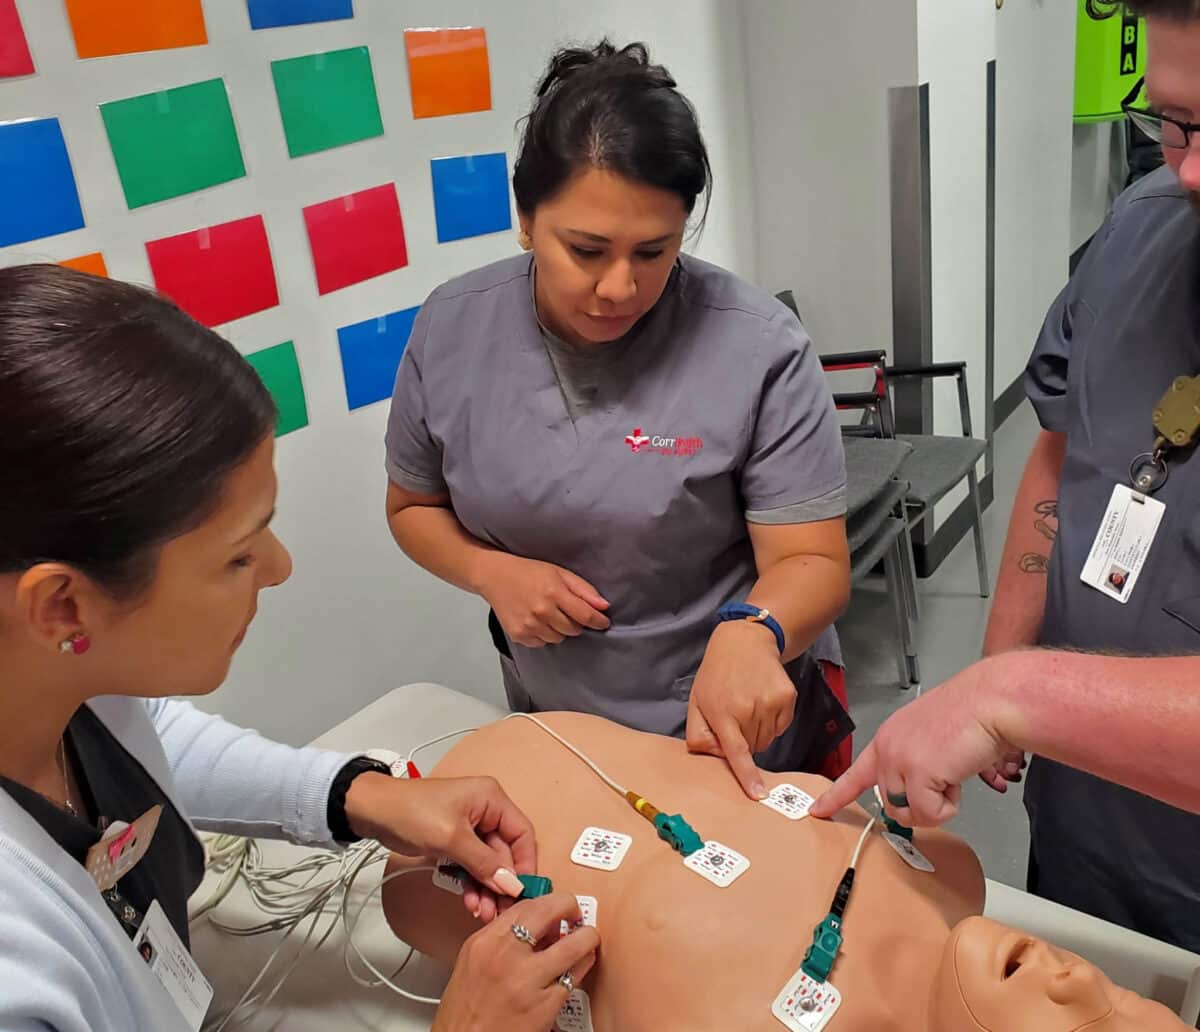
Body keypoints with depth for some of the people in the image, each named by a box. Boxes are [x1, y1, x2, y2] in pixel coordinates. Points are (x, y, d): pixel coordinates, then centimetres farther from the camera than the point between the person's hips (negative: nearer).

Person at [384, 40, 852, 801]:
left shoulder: (759, 348, -21)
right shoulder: (449, 331, -10)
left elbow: (814, 561, -18)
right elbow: (414, 506, 3)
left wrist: (750, 632, -40)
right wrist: (492, 572, -16)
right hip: (554, 728, 3)